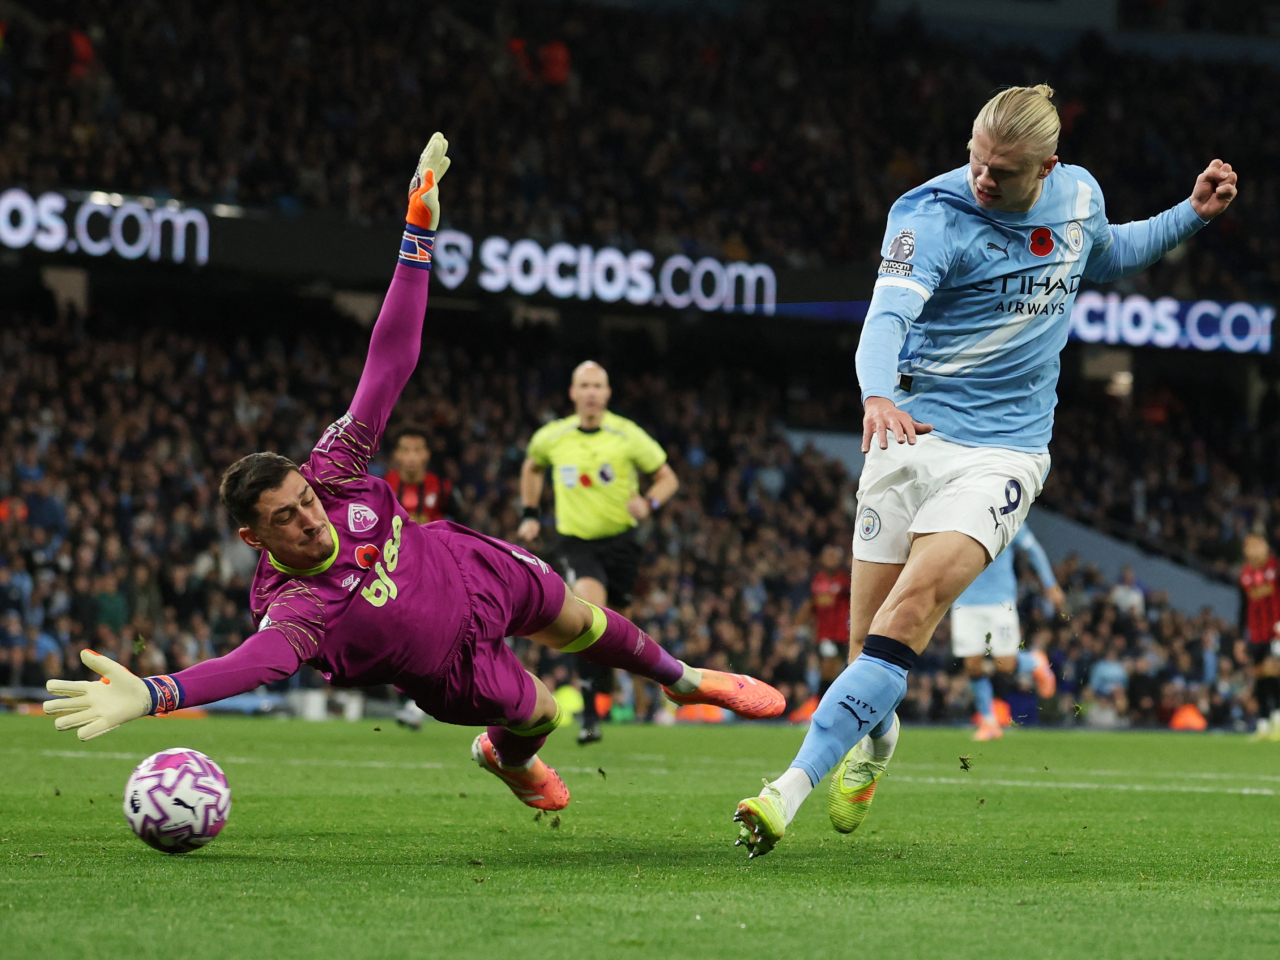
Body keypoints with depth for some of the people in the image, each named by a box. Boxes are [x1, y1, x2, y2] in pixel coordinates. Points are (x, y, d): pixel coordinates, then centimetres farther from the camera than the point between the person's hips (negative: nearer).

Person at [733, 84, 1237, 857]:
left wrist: (1193, 215, 16)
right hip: (915, 434, -1)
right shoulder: (934, 213, -12)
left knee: (911, 610, -21)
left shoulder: (1079, 195, 4)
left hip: (1004, 451, 1)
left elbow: (1106, 257, 29)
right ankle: (874, 739, 40)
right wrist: (879, 395, -49)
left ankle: (791, 790, -28)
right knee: (869, 638, 3)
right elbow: (888, 315, -29)